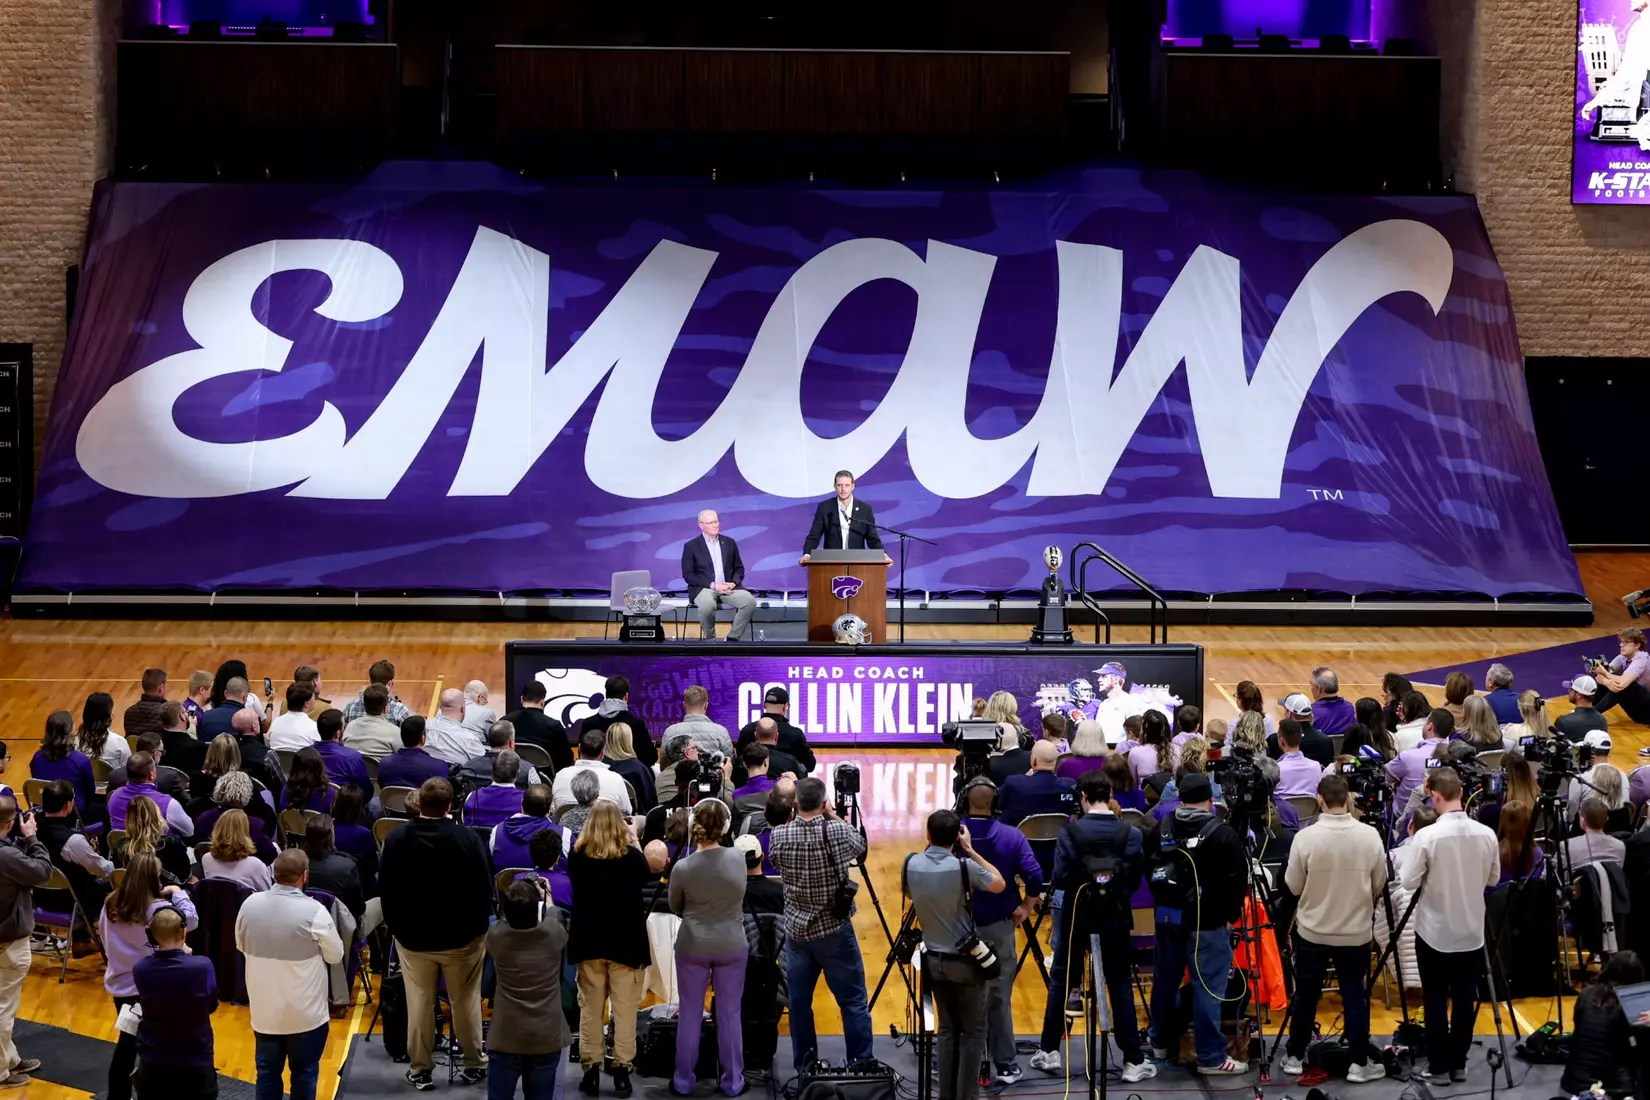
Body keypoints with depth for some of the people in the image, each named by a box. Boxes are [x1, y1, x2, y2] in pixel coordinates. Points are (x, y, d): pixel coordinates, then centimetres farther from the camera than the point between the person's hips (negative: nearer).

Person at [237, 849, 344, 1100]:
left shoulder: (249, 905, -7)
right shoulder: (314, 911, -21)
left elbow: (241, 946, 10)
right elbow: (335, 955, -9)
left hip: (264, 1009, 4)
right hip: (305, 1012, -4)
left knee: (267, 1071, 15)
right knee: (304, 1073, 11)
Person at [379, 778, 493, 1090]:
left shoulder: (396, 840, -10)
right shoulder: (468, 840, -18)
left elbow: (385, 888, -1)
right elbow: (484, 888, -11)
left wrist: (395, 925, 12)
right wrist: (481, 926, 4)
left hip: (413, 936, 1)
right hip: (462, 936, -1)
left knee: (419, 1004, 11)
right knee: (466, 1002, 13)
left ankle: (421, 1070, 17)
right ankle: (473, 1064, 23)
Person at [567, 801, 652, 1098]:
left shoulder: (578, 856, -7)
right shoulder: (632, 856, -11)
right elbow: (647, 877, 9)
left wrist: (584, 840, 14)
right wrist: (635, 843, 12)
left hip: (589, 941, 2)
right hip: (626, 941, -2)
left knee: (590, 1008, 10)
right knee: (625, 1010, 3)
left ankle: (591, 1070, 9)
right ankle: (622, 1071, 1)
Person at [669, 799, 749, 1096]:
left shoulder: (682, 867, -15)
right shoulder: (738, 858, -11)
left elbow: (675, 908, 3)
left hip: (693, 946, -1)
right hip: (731, 946, 1)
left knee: (690, 1014, 11)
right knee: (729, 1014, 11)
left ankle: (684, 1081, 18)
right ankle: (732, 1081, 17)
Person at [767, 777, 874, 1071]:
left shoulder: (779, 835, -7)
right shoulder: (835, 832, -14)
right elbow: (860, 846, 7)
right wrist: (835, 817, 14)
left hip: (797, 929, 3)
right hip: (834, 929, -3)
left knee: (799, 1002, 10)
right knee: (853, 1002, 4)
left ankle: (805, 1067, 16)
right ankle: (861, 1065, 6)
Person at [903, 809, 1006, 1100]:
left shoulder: (911, 864, -6)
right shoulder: (963, 866, -19)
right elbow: (999, 884, -3)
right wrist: (971, 851, -1)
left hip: (934, 959, 5)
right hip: (965, 960, -5)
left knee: (947, 1030, 14)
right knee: (974, 1032, 5)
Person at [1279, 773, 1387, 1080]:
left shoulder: (1305, 837, -18)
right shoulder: (1369, 836, -12)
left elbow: (1293, 886, -8)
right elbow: (1379, 884, 1)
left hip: (1312, 930, -1)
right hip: (1356, 932, 1)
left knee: (1306, 995, 13)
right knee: (1354, 996, 10)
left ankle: (1295, 1057, 23)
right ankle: (1359, 1063, 12)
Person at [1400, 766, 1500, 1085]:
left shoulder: (1427, 836, -20)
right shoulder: (1486, 834, -6)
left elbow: (1408, 882, -14)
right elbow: (1493, 879, 7)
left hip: (1435, 931, -4)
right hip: (1471, 931, 4)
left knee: (1436, 1001, 6)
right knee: (1465, 998, 12)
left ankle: (1439, 1068, 9)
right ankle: (1459, 1064, 18)